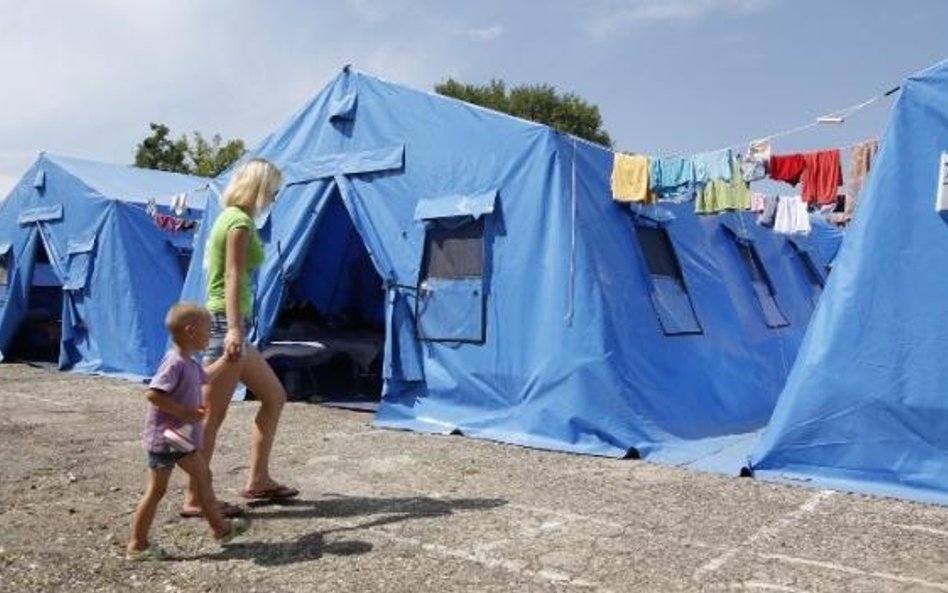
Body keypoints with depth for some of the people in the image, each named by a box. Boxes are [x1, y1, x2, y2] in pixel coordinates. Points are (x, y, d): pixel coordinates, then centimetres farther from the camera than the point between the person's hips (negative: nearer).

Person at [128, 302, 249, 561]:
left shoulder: (189, 363, 9)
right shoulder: (174, 363, -22)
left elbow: (204, 375, 32)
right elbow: (153, 394, -31)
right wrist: (183, 411, -27)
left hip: (181, 437, 10)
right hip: (164, 438, -10)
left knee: (203, 476, 15)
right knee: (156, 490, 2)